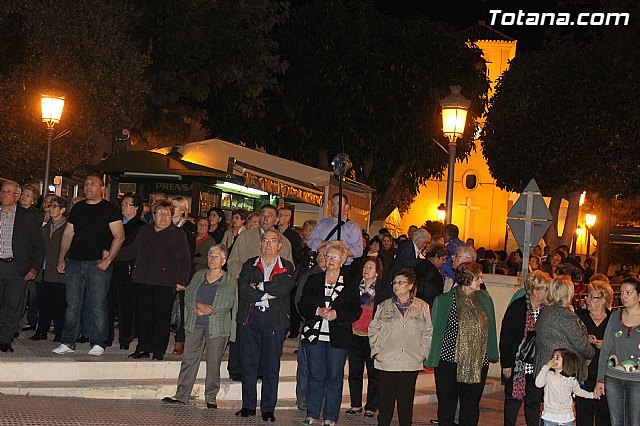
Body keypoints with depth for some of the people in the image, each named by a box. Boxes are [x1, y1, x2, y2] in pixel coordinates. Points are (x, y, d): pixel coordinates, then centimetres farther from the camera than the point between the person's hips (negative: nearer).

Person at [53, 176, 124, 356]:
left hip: (98, 263, -5)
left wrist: (108, 260, -13)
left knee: (98, 304, -3)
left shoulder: (109, 209, 0)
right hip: (74, 261, 5)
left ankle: (98, 343, 4)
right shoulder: (77, 208, 15)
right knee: (72, 304, 5)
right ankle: (68, 343, 11)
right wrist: (61, 258, 10)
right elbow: (68, 235, 18)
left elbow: (119, 236, -6)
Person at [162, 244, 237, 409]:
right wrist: (199, 305, -10)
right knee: (189, 358, 2)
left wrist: (207, 310, -11)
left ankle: (211, 398, 10)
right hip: (195, 324, 3)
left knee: (213, 362, 0)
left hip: (217, 326, -3)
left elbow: (227, 304, -7)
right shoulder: (199, 275, 14)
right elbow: (188, 296, 9)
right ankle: (181, 395, 8)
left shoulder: (230, 281, 2)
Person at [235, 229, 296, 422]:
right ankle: (248, 405, 13)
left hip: (274, 320, -2)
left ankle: (268, 408, 7)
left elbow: (284, 288, -11)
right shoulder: (250, 265, 13)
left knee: (271, 366, 0)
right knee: (248, 363, 3)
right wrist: (266, 295, -11)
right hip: (250, 317, 2)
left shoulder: (287, 267, 8)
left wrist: (259, 286, -8)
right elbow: (243, 289, -3)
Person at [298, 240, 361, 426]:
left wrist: (336, 314, -13)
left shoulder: (350, 283, 4)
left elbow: (356, 311, 1)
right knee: (315, 375, 4)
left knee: (334, 377, 1)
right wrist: (317, 311, -11)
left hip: (338, 337, -1)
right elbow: (302, 305, 7)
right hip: (315, 334, 1)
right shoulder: (313, 280, 9)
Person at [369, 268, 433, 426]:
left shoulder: (422, 307, 6)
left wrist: (423, 353, 0)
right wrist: (376, 350, 1)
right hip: (387, 362, 0)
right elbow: (373, 329, 11)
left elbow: (428, 332, 9)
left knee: (406, 400, 5)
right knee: (386, 399, 3)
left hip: (411, 363, 0)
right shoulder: (384, 306, 8)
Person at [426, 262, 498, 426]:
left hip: (477, 364, 3)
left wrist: (491, 355, 10)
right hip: (449, 361, -3)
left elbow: (490, 329, 14)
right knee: (447, 406, 4)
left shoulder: (485, 299, 7)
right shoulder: (445, 300, -3)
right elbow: (436, 331, 0)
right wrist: (432, 359, -3)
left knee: (471, 407, 7)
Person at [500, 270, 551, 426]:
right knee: (513, 400, 7)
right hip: (517, 364, -3)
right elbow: (505, 336, -8)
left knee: (534, 402, 9)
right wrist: (506, 364, -10)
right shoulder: (517, 307, -9)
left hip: (538, 365, 3)